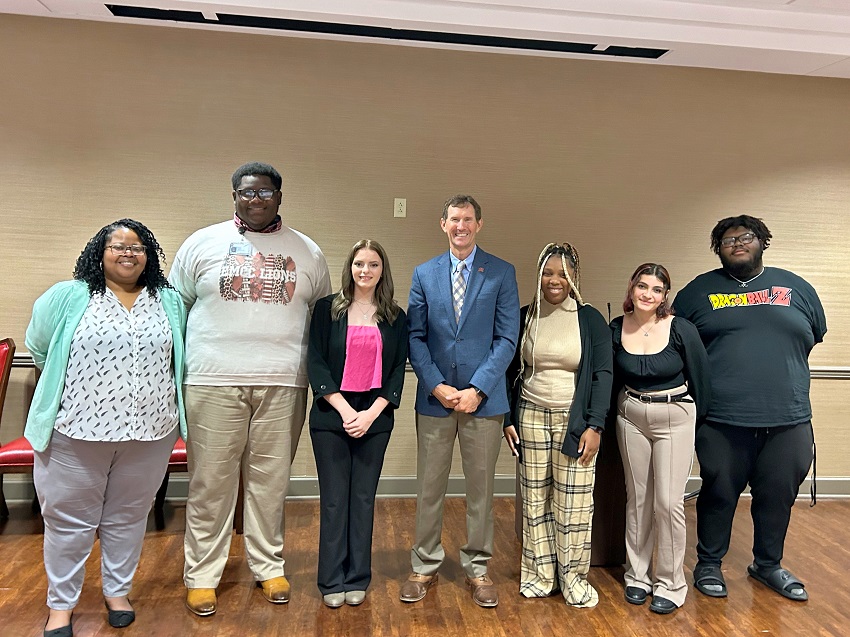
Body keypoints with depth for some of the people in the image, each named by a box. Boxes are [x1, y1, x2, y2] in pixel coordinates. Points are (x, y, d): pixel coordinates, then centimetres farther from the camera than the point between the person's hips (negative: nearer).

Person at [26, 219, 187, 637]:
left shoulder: (170, 302, 7)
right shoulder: (68, 296, 0)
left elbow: (180, 356, 17)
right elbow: (39, 348, 9)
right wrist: (70, 385, 11)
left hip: (149, 433, 2)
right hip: (75, 432, -1)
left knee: (128, 517, 14)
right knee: (69, 521, 10)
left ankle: (117, 591, 33)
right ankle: (61, 604, 28)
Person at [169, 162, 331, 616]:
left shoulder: (307, 252, 10)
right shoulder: (202, 243, 8)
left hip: (282, 385, 1)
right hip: (213, 382, 0)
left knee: (270, 480, 7)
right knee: (210, 482, 5)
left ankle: (268, 566, 24)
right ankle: (201, 574, 21)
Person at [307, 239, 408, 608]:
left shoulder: (395, 318, 6)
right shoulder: (327, 309, 1)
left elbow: (398, 371, 4)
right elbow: (315, 362, -3)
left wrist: (371, 413, -8)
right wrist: (345, 409, -12)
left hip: (374, 419, 1)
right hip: (331, 416, -1)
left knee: (363, 498, 8)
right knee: (334, 499, 4)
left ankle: (357, 579, 22)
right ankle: (332, 581, 19)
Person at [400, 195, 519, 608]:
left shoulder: (502, 273, 1)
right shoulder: (424, 274, 7)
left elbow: (507, 337, -4)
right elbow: (415, 336, 4)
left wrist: (477, 389, -12)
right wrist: (437, 386, -8)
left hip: (483, 398, -1)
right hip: (434, 397, 2)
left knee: (481, 487, 10)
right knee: (429, 487, 10)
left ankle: (477, 569, 28)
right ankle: (425, 566, 27)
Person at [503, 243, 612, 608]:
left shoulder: (590, 319, -1)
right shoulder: (524, 317, 5)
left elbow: (603, 374, -3)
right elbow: (511, 372, 9)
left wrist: (595, 426, -9)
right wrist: (508, 419, 4)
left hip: (575, 420, -2)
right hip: (531, 416, 2)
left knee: (574, 502, 1)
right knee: (535, 499, 8)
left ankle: (573, 577, 19)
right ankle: (540, 575, 23)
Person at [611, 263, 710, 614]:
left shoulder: (681, 329, -13)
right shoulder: (617, 328, -4)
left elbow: (700, 377, -2)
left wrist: (698, 420, 5)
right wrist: (621, 406, 10)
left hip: (675, 418, -3)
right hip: (631, 417, 3)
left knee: (668, 502, -2)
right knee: (637, 499, 12)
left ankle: (671, 583, 17)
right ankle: (637, 575, 28)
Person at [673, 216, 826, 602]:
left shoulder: (795, 287, 10)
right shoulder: (698, 291, 5)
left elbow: (816, 335, 20)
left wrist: (782, 367, 14)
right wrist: (714, 375, 4)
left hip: (788, 420, 2)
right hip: (722, 421, -2)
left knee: (778, 497, 13)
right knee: (719, 494, 8)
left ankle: (768, 564, 35)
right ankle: (709, 564, 28)